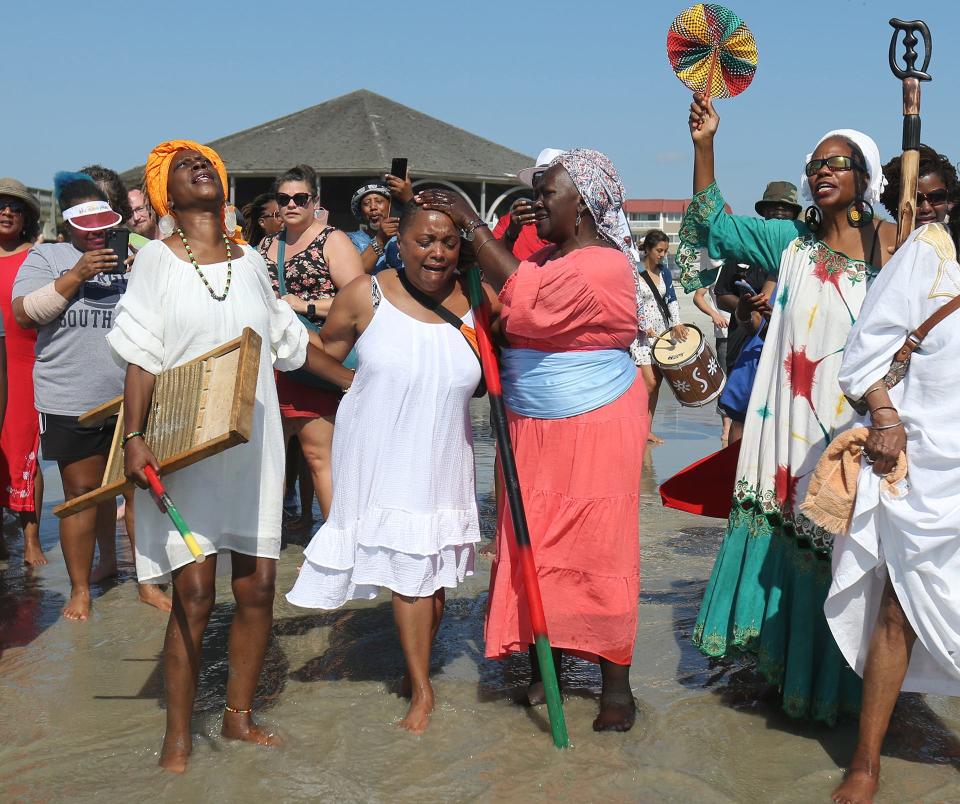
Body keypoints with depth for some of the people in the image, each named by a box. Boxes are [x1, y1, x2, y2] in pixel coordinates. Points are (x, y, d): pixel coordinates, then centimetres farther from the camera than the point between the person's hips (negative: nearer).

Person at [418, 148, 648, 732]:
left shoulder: (603, 267, -16)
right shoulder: (546, 258, 11)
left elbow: (524, 304, -28)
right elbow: (506, 321, 8)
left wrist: (471, 222, -22)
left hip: (594, 432, -8)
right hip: (533, 431, 8)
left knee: (596, 551, -2)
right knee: (533, 547, 8)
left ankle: (617, 688, 8)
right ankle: (544, 666, 20)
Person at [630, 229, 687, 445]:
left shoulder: (663, 271, 9)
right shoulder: (634, 272, -10)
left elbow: (671, 298, 8)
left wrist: (676, 323, -6)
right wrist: (644, 328, -15)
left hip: (661, 332, 6)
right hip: (641, 334, -6)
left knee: (657, 383, 5)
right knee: (649, 383, -14)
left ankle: (648, 429, 12)